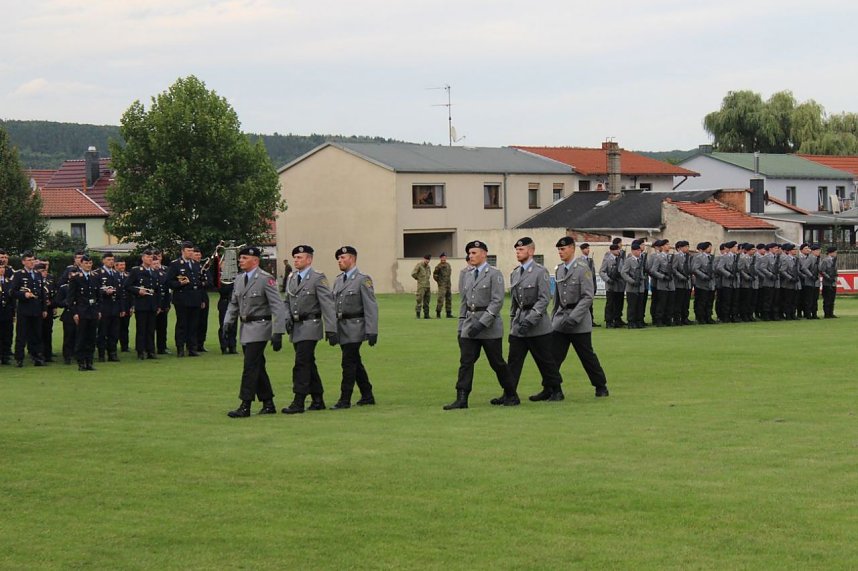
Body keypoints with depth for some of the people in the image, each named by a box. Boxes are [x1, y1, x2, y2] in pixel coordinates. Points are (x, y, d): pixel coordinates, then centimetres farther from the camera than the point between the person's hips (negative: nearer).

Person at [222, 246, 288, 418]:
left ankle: (245, 407, -8)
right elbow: (233, 304, 19)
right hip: (246, 328, 8)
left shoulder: (266, 279, -12)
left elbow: (278, 307, -15)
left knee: (250, 367, -10)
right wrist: (228, 322, 1)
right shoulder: (239, 279, 10)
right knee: (258, 367, 12)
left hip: (259, 327, -8)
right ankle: (268, 404, 20)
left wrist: (277, 333, -20)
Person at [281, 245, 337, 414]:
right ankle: (318, 400, 21)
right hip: (296, 327, 7)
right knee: (308, 364, 13)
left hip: (310, 326, -7)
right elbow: (287, 302, 20)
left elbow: (328, 305, -13)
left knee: (302, 364, -12)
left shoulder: (318, 278, -9)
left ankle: (298, 402, -11)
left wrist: (331, 330, -18)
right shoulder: (291, 278, 12)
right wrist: (288, 318, 0)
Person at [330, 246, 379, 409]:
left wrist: (372, 331, -16)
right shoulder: (338, 280, 14)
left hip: (354, 327, -8)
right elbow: (334, 304, 16)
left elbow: (371, 307, -11)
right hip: (341, 328, 8)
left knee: (349, 363, -8)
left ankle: (345, 400, -5)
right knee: (355, 363, 13)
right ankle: (367, 396, 22)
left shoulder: (363, 280, -8)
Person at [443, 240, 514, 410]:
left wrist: (482, 323, -20)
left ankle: (511, 395, 18)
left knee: (497, 362, 3)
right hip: (469, 324, 5)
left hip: (489, 324, -5)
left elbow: (497, 301, -13)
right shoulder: (466, 275, 13)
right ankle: (462, 399, -5)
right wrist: (461, 327, 13)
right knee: (465, 362, -3)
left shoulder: (494, 274, -6)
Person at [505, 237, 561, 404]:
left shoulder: (540, 272, -9)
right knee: (513, 360, 0)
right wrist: (513, 322, 17)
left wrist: (530, 320, -21)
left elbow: (544, 299, -15)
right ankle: (510, 394, 0)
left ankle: (556, 390, 19)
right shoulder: (515, 274, 12)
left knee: (545, 359, 4)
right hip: (518, 325, 6)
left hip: (538, 326, -6)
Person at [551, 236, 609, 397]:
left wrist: (573, 318, -23)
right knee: (553, 355, -2)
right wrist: (553, 316, 18)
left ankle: (601, 386, 19)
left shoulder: (582, 268, -11)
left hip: (579, 322, -6)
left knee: (587, 356, 4)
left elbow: (588, 297, -16)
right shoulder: (559, 269, 10)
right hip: (561, 318, 6)